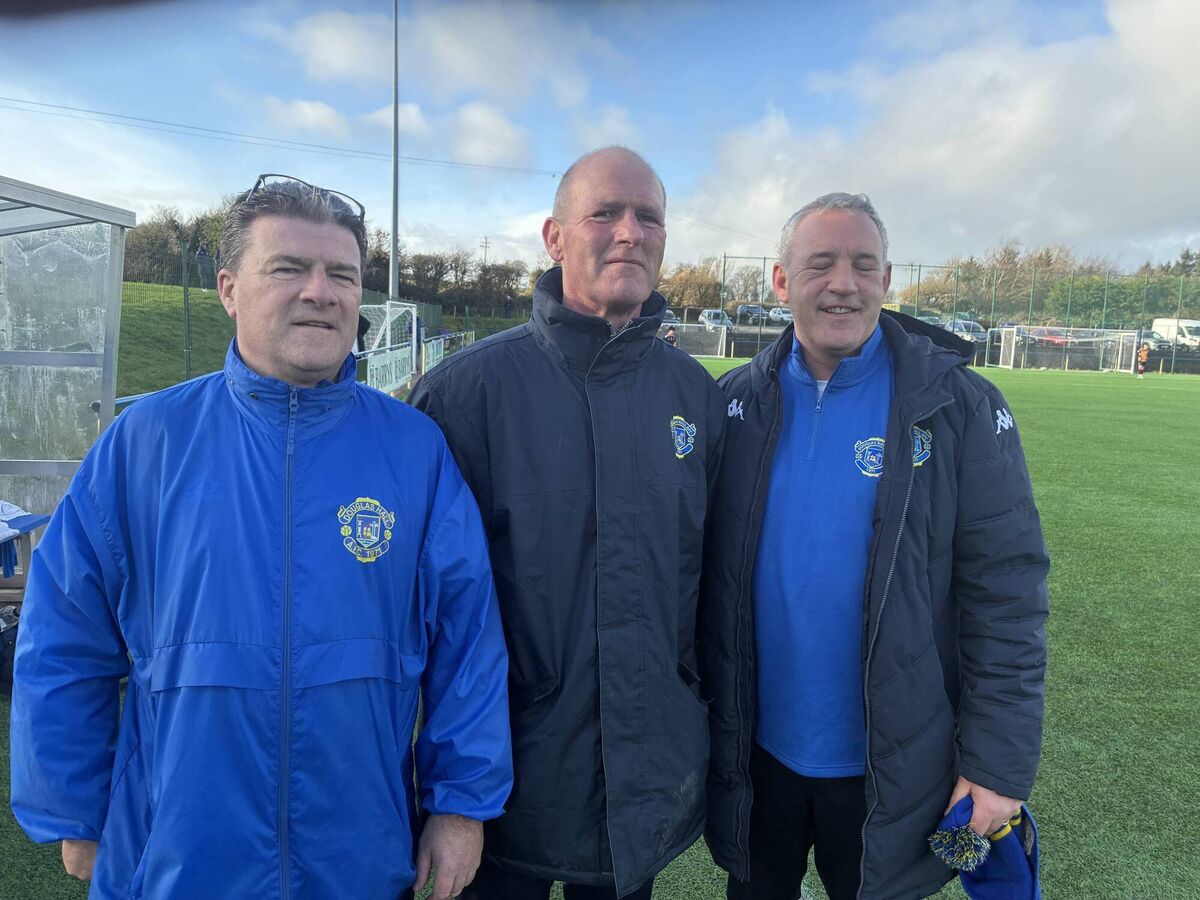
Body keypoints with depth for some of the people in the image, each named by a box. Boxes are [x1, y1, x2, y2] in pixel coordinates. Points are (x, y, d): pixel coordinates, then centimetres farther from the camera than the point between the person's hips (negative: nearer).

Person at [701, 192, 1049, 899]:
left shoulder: (960, 408, -11)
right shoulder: (739, 402, -3)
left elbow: (1007, 599, -10)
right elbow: (709, 571, 1)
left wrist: (999, 764, -10)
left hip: (891, 766, -2)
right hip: (757, 749, 2)